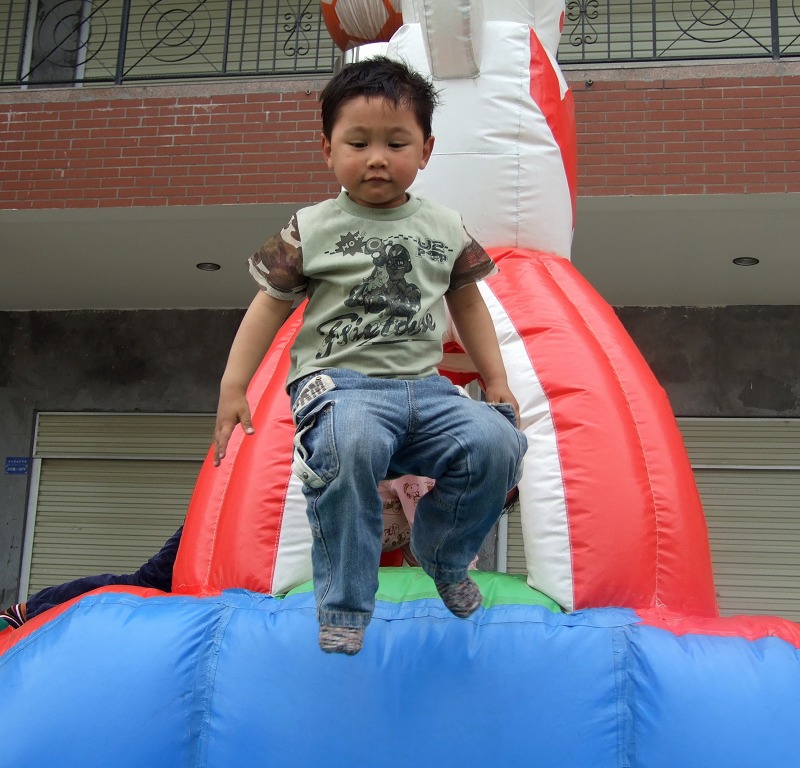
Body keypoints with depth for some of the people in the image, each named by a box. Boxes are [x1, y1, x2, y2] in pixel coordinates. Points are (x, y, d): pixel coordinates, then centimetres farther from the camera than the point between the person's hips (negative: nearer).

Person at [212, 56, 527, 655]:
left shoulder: (446, 228, 12)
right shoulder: (311, 230, 3)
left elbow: (466, 299, 23)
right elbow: (271, 304, 6)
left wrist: (496, 379, 18)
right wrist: (233, 386, 0)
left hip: (425, 387, 4)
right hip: (339, 383, -4)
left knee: (496, 444, -22)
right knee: (350, 446, -38)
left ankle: (441, 552, 10)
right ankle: (344, 605, -19)